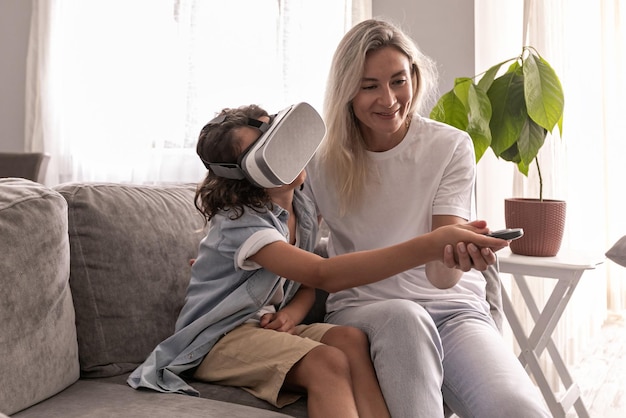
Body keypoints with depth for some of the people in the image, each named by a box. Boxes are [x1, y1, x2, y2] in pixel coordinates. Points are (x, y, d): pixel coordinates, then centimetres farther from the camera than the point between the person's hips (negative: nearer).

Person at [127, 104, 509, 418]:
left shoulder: (303, 206, -1)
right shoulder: (240, 222, -25)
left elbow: (308, 284, 10)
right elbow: (324, 275, -40)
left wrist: (292, 314, -16)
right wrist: (432, 245, -50)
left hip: (268, 326, 6)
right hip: (218, 339, -6)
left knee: (350, 338, -25)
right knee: (328, 362, -32)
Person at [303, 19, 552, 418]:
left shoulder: (451, 146, -3)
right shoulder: (322, 158, 0)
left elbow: (441, 275, -12)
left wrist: (457, 251, -35)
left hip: (451, 307, -1)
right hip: (360, 308, 1)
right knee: (403, 317, -36)